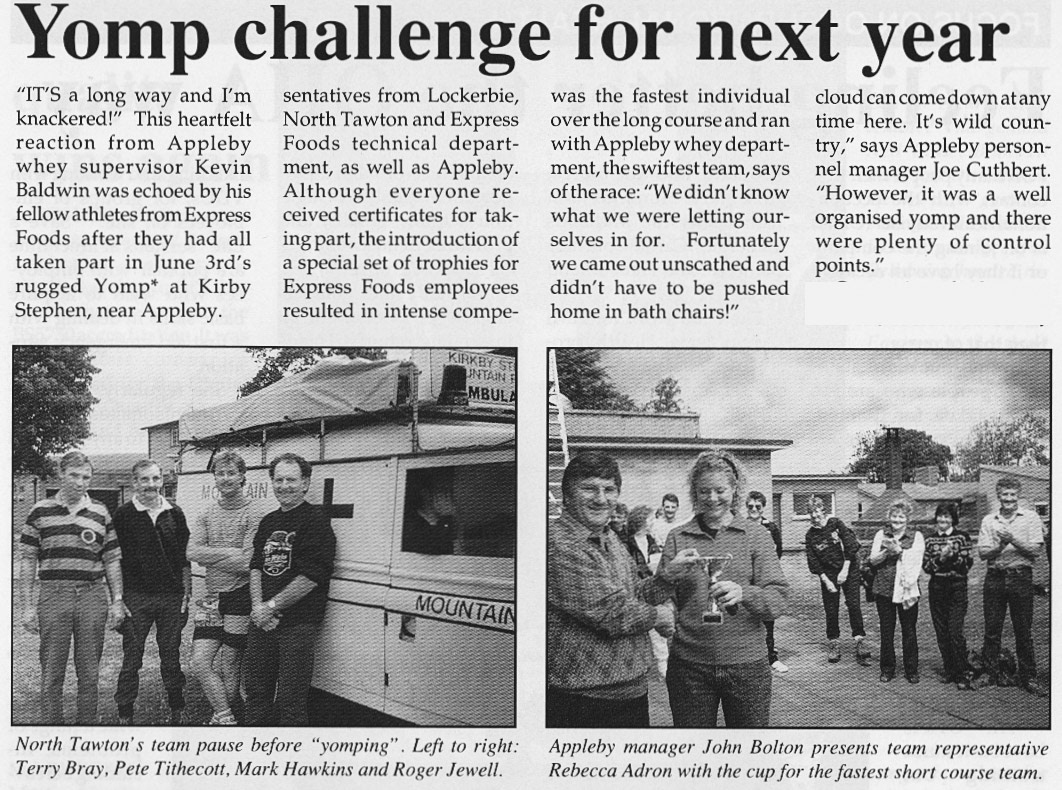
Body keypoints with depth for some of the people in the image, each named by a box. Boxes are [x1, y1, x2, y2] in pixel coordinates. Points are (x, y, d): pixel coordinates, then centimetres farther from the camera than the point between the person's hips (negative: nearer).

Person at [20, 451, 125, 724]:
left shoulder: (100, 513, 9)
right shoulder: (40, 512, 5)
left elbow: (112, 561, 12)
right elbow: (28, 561, 5)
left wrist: (117, 601, 6)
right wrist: (27, 607, 0)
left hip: (93, 596, 2)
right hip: (53, 595, -1)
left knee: (90, 673, 6)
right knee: (52, 673, 1)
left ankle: (88, 724, 15)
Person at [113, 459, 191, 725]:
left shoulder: (175, 514, 8)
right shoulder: (123, 515, -1)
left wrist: (186, 595, 6)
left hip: (172, 597, 2)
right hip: (136, 597, -2)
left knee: (171, 658, 9)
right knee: (131, 659, 2)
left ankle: (177, 712, 19)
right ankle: (124, 716, 10)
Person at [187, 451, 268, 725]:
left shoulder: (254, 513, -7)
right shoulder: (206, 515, 11)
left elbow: (247, 562, -16)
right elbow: (192, 552, -3)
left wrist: (210, 555, -8)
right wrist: (231, 552, -12)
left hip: (239, 599, -5)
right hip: (212, 599, 6)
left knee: (228, 669, 2)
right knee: (200, 663, -2)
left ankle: (221, 718, 18)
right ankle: (227, 719, 7)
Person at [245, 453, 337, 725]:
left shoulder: (316, 522, -9)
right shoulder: (269, 522, 15)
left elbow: (311, 577, -16)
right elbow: (256, 567, 13)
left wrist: (271, 607, -12)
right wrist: (258, 607, -4)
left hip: (297, 624, -7)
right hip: (262, 622, 7)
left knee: (289, 700, -4)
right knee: (256, 689, 15)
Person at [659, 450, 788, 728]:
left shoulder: (755, 535, 4)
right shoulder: (678, 538, 6)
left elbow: (778, 598, -3)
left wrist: (743, 594, -23)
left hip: (745, 664, 0)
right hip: (689, 665, 0)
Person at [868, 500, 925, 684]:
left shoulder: (916, 536, 4)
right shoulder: (881, 535, 10)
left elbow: (916, 561, -7)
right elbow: (873, 560, 2)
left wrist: (898, 550, -18)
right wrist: (887, 551, -13)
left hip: (907, 590, -2)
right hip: (883, 589, 2)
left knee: (909, 631, 2)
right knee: (886, 631, 6)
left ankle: (911, 670, 13)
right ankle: (887, 669, 17)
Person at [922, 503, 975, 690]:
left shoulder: (962, 537, 1)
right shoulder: (930, 539, 10)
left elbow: (967, 563, -5)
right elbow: (926, 566, 4)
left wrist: (951, 556, -19)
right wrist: (940, 558, -12)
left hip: (957, 587, -4)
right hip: (936, 588, 4)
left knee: (956, 632, -10)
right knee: (941, 632, 6)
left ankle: (963, 674, -5)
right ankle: (949, 670, 16)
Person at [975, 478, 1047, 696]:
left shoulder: (1030, 517, 2)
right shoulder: (989, 520, 8)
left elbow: (1035, 550, -6)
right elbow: (982, 552, 1)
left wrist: (1013, 539, -19)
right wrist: (1000, 545, -16)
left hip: (1021, 577, -2)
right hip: (995, 577, 2)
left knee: (1024, 631, 1)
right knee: (992, 629, 6)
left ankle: (1028, 678, 9)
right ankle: (990, 672, 16)